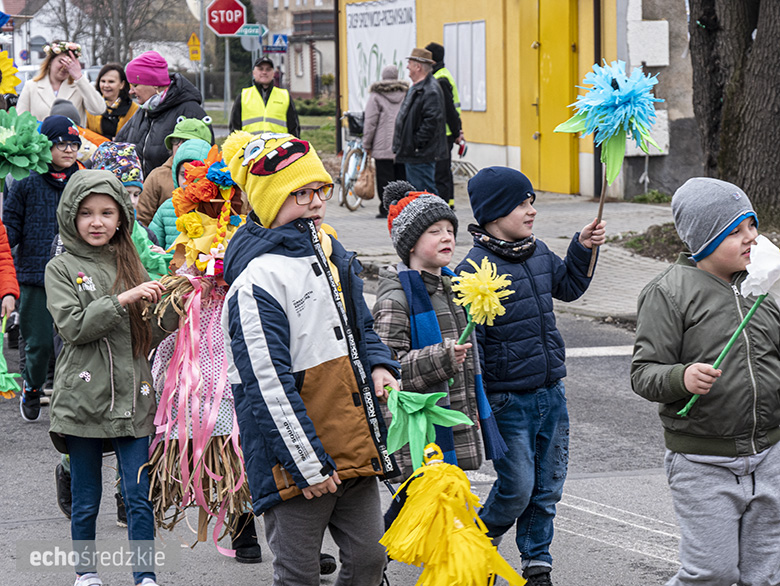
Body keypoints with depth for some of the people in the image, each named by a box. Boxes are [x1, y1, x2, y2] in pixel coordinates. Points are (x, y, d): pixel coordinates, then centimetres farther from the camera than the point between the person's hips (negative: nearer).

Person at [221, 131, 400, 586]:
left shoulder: (332, 254, 11)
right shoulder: (257, 280, -17)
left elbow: (360, 326, 26)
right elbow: (268, 383, -19)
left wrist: (380, 365, 3)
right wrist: (308, 463, -18)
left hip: (355, 448, 8)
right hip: (296, 458, -8)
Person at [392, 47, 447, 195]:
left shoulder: (430, 90, -18)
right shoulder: (416, 87, 17)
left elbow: (431, 122, -26)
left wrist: (416, 144, -22)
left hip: (421, 155, -11)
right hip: (411, 155, 11)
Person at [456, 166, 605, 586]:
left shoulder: (539, 253, 6)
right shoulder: (474, 271, -16)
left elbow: (567, 288, 25)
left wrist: (582, 249, 10)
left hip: (551, 394, 7)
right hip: (507, 400, -7)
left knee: (548, 486, 11)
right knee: (517, 487, -4)